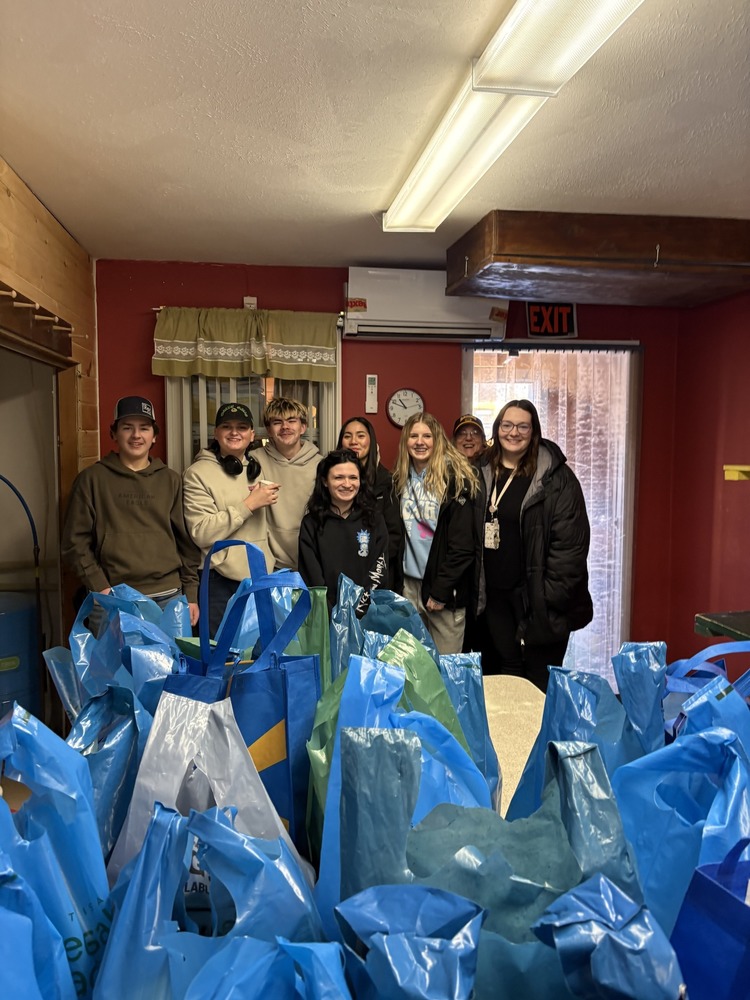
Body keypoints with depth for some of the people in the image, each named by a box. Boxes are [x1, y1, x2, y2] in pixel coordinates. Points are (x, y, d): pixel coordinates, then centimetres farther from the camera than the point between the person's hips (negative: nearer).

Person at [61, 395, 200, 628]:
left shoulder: (171, 480, 10)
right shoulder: (92, 478, 4)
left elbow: (186, 540, 10)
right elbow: (75, 541, 2)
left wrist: (191, 594, 6)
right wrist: (99, 586, -8)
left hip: (168, 598, 2)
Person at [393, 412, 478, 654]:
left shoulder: (454, 477, -8)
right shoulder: (401, 479, 10)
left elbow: (463, 542, -12)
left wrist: (441, 590, -14)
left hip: (443, 584, -5)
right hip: (410, 582, 5)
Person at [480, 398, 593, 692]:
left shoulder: (555, 477, -9)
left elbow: (571, 541, -12)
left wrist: (552, 595, -15)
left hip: (538, 595, -5)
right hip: (496, 591, 5)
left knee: (539, 680, 2)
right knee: (505, 675, 14)